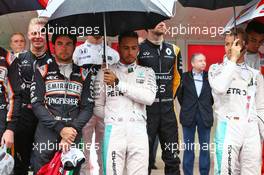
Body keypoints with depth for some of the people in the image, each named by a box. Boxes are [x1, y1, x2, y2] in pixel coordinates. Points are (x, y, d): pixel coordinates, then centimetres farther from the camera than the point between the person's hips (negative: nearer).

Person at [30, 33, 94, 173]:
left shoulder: (83, 75, 11)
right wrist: (60, 129, -13)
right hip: (46, 134, -1)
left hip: (73, 135, 1)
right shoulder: (42, 72, 6)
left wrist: (72, 129, -11)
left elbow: (88, 107, 5)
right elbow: (37, 104, -3)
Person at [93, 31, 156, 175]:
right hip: (114, 131, -1)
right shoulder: (105, 73, 8)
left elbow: (149, 98, -9)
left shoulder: (147, 72, 10)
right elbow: (97, 107, 11)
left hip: (138, 132, 1)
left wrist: (118, 83, -9)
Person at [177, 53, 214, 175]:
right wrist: (186, 107, 9)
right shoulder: (184, 77, -1)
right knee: (188, 148, 7)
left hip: (205, 117, 1)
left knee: (205, 148, 5)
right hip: (189, 116, 0)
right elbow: (179, 94, 8)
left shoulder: (209, 77, 1)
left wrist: (208, 107, 8)